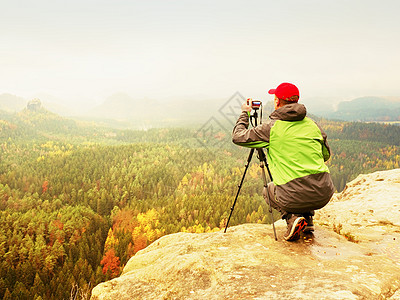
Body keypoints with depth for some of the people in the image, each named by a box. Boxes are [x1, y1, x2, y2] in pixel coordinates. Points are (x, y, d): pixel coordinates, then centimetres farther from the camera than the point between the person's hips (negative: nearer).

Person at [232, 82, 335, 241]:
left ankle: (292, 217, 3)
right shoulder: (312, 124, 10)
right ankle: (307, 220, 21)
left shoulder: (271, 128, -4)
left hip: (295, 197, -4)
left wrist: (245, 113, 20)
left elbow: (238, 137, 5)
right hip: (324, 194, 5)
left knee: (268, 190, 29)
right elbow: (326, 155, 22)